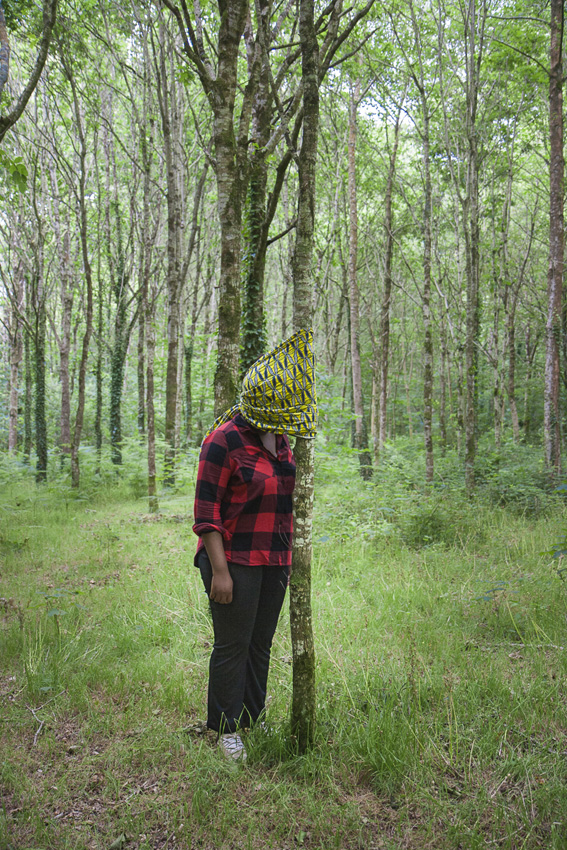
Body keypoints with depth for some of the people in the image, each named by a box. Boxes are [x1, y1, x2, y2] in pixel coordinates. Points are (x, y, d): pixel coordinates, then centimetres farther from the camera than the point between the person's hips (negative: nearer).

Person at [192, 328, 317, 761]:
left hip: (274, 560, 7)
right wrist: (219, 570, -17)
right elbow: (207, 512, -15)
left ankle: (252, 720, 29)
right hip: (235, 560, -7)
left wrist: (288, 556, 20)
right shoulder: (224, 441, -14)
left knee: (261, 643, 14)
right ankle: (225, 729, 19)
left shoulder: (279, 440, 10)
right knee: (233, 645, 3)